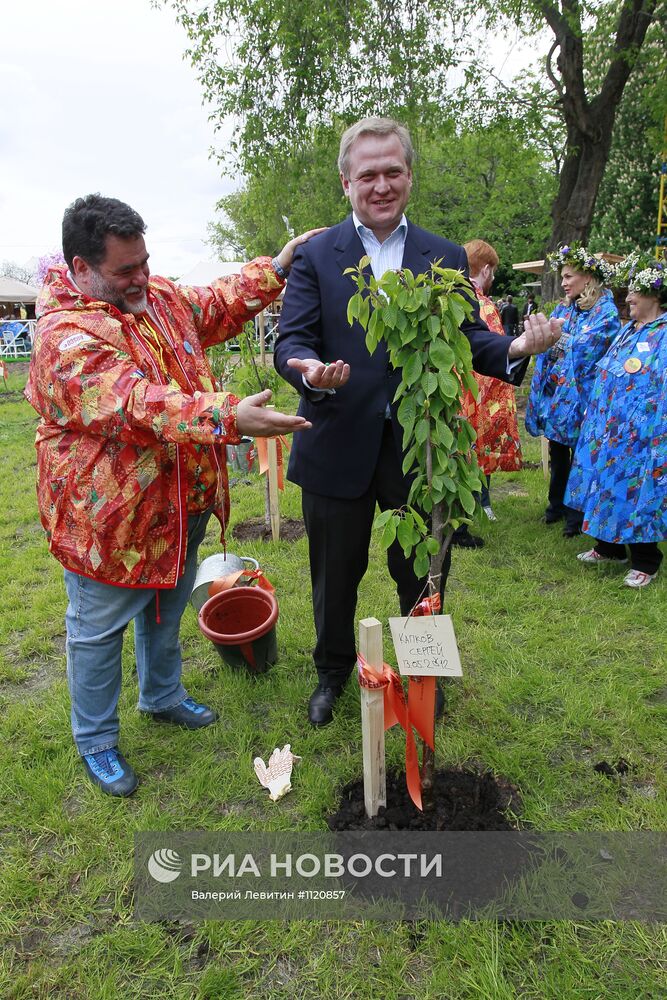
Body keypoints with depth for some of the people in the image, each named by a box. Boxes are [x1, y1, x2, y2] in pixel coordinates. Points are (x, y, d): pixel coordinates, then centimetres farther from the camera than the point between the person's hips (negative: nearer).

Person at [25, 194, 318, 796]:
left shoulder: (160, 296, 4)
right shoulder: (65, 334, -23)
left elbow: (216, 306, 18)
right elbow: (135, 405, -36)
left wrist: (276, 268, 8)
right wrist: (231, 418, -46)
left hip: (180, 503, 8)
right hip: (108, 515, -8)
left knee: (167, 609, 24)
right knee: (100, 629, 11)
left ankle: (163, 697, 49)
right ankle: (96, 742, 33)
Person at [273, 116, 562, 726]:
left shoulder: (446, 258, 7)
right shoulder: (316, 255, 1)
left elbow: (467, 338, 1)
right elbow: (290, 339, -8)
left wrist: (515, 349, -21)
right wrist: (311, 372, -31)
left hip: (421, 447, 2)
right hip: (339, 447, -1)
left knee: (421, 575, 16)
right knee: (335, 575, 16)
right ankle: (333, 670, 42)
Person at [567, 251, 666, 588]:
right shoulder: (628, 330, 13)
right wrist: (593, 412, 17)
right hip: (608, 428, 7)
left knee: (638, 492, 2)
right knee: (608, 486, 14)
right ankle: (609, 547, 31)